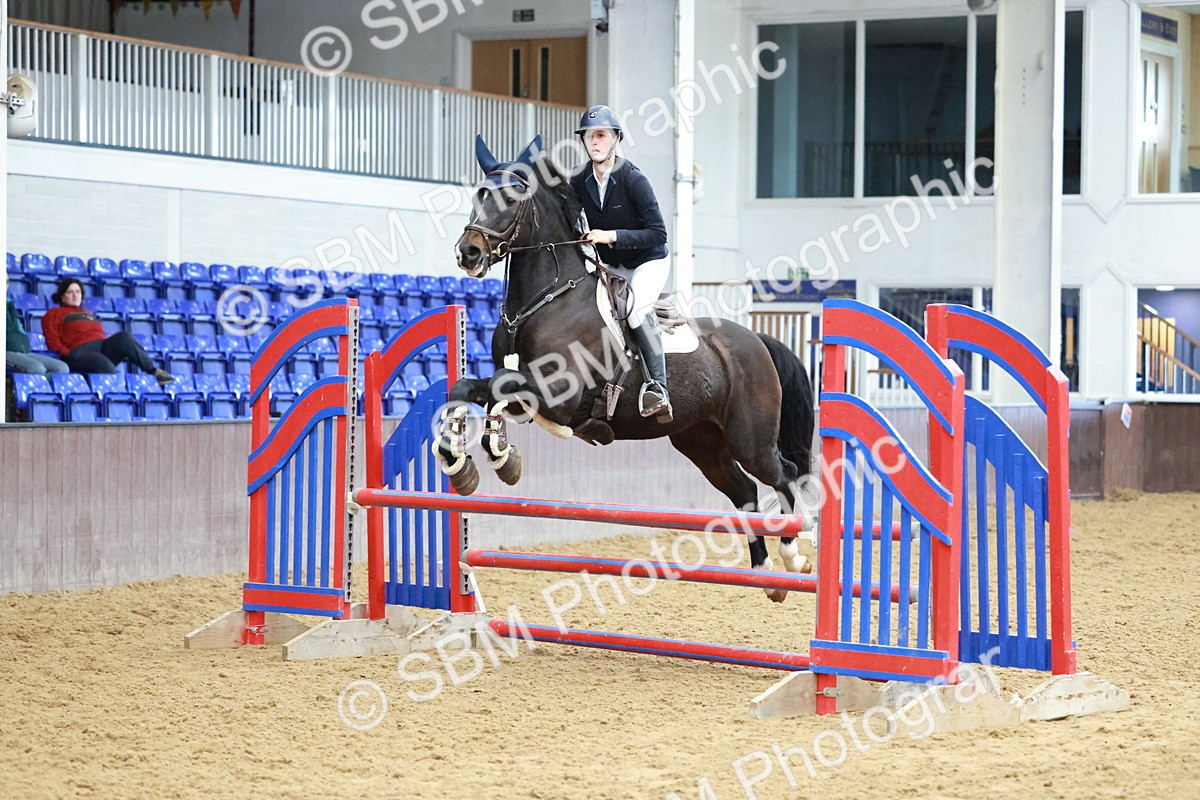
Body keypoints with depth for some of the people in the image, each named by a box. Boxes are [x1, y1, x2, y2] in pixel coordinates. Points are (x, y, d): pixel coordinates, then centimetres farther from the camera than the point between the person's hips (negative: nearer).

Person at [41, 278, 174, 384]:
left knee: (123, 337, -27)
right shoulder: (55, 314, 21)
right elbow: (52, 341, 7)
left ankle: (153, 371, -34)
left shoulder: (88, 314, 37)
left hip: (103, 346, 4)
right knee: (105, 366, -36)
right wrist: (69, 354, -9)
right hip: (80, 351, -4)